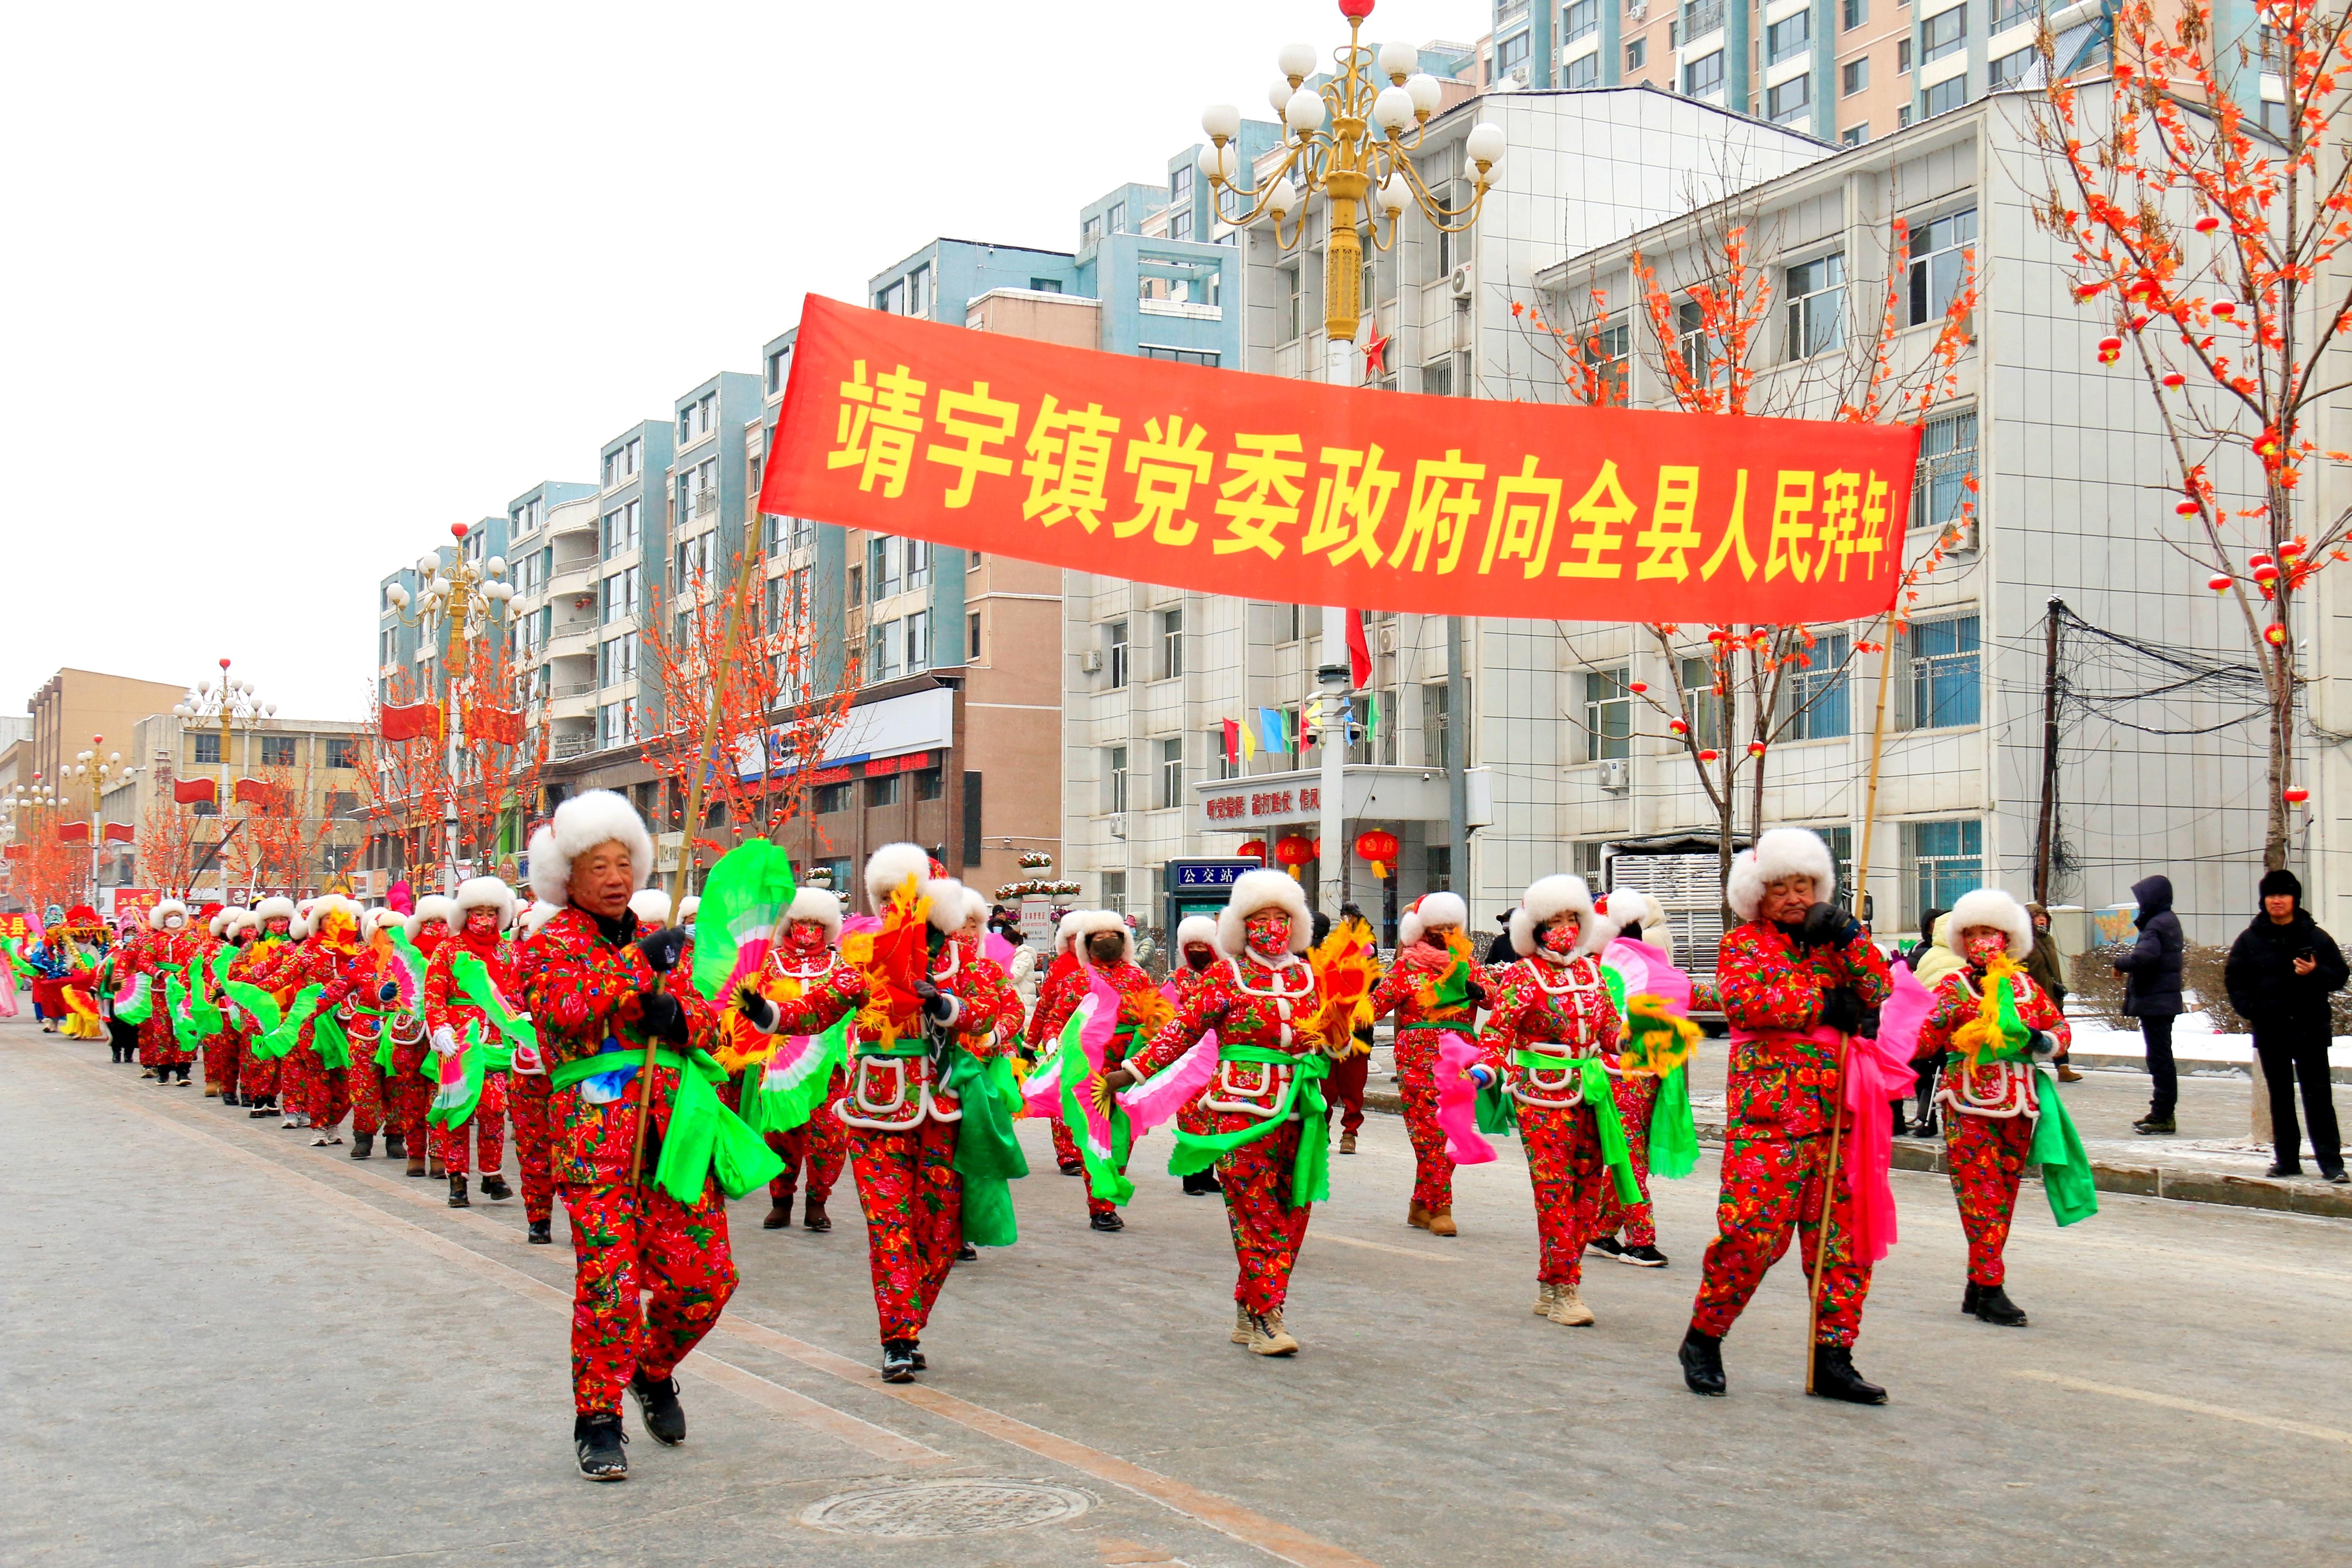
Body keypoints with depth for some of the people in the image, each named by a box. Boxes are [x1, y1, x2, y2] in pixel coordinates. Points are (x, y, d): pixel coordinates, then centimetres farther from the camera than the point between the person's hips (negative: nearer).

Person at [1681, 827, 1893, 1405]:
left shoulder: (1831, 941, 19)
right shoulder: (1743, 943, 5)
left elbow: (1880, 988, 5)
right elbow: (1743, 1000, -14)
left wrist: (1849, 936, -8)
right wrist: (1824, 1003, -11)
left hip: (1835, 1113, 5)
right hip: (1767, 1110, -5)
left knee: (1843, 1237, 3)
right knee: (1751, 1232, -9)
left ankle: (1833, 1359, 11)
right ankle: (1703, 1339, 9)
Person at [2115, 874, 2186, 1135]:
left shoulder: (2157, 925, -17)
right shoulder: (2170, 921, 15)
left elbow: (2144, 957, -31)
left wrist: (2120, 964, -13)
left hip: (2154, 1002, -11)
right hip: (2165, 1000, 11)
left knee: (2159, 1058, -7)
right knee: (2161, 1057, 16)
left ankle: (2162, 1116, -4)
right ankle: (2161, 1113, 24)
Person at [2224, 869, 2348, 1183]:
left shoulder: (2316, 938, 3)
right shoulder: (2250, 939, 6)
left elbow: (2339, 976, 4)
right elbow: (2234, 978, 9)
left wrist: (2316, 973, -17)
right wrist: (2249, 1009, -4)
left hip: (2310, 1029, -2)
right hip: (2270, 1030, 2)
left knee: (2318, 1096, -5)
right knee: (2280, 1097, 10)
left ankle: (2331, 1162, -4)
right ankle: (2287, 1159, 17)